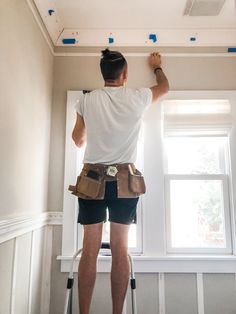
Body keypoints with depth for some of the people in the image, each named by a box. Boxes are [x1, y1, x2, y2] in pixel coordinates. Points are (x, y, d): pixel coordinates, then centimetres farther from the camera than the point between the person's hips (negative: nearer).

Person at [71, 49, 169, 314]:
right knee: (120, 249, 5)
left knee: (90, 248, 5)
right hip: (125, 180, 0)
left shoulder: (87, 100, 4)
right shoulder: (136, 97, 2)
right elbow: (164, 87, 25)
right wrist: (157, 66, 44)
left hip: (92, 179, 1)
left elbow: (78, 140, 16)